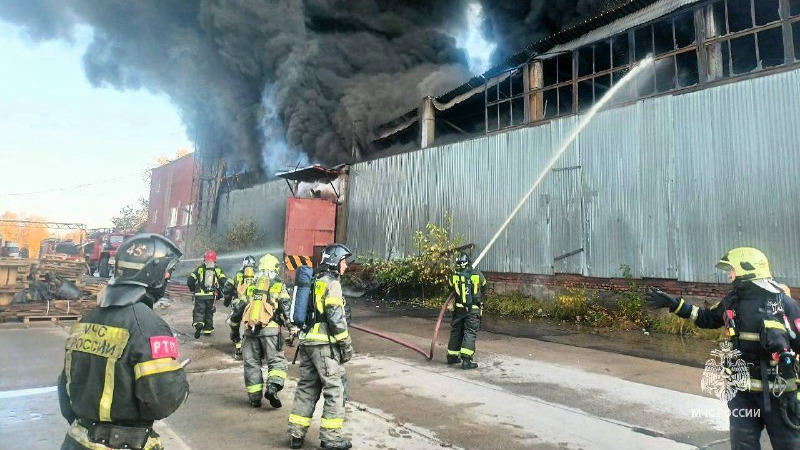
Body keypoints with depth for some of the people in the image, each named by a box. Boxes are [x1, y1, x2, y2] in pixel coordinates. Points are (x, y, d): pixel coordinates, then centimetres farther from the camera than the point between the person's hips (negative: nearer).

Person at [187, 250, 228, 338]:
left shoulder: (199, 268, 5)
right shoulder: (218, 270, 7)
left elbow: (190, 280, 2)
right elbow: (224, 282, -3)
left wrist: (193, 289, 20)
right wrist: (219, 292, 13)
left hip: (199, 295, -1)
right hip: (211, 295, 2)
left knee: (199, 311, 1)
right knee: (209, 312, 16)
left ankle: (198, 324, -25)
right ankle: (208, 329, 21)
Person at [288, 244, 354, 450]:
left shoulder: (314, 282, 17)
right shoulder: (331, 283, -10)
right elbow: (335, 317, -16)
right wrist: (346, 344, -11)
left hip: (307, 341, 9)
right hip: (324, 343, -9)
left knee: (306, 388, 14)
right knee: (335, 389, 0)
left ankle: (296, 433, 19)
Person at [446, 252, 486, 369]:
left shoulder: (454, 277, -6)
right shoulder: (478, 275, -8)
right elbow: (483, 288, 8)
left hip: (459, 309, 2)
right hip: (474, 310, -2)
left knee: (456, 332, 15)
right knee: (470, 333, -1)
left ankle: (452, 356, 25)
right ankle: (466, 359, -10)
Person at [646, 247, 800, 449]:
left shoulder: (784, 303, -12)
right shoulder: (732, 301, 3)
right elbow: (706, 317, 16)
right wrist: (673, 303, 9)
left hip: (779, 391, -4)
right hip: (743, 390, 4)